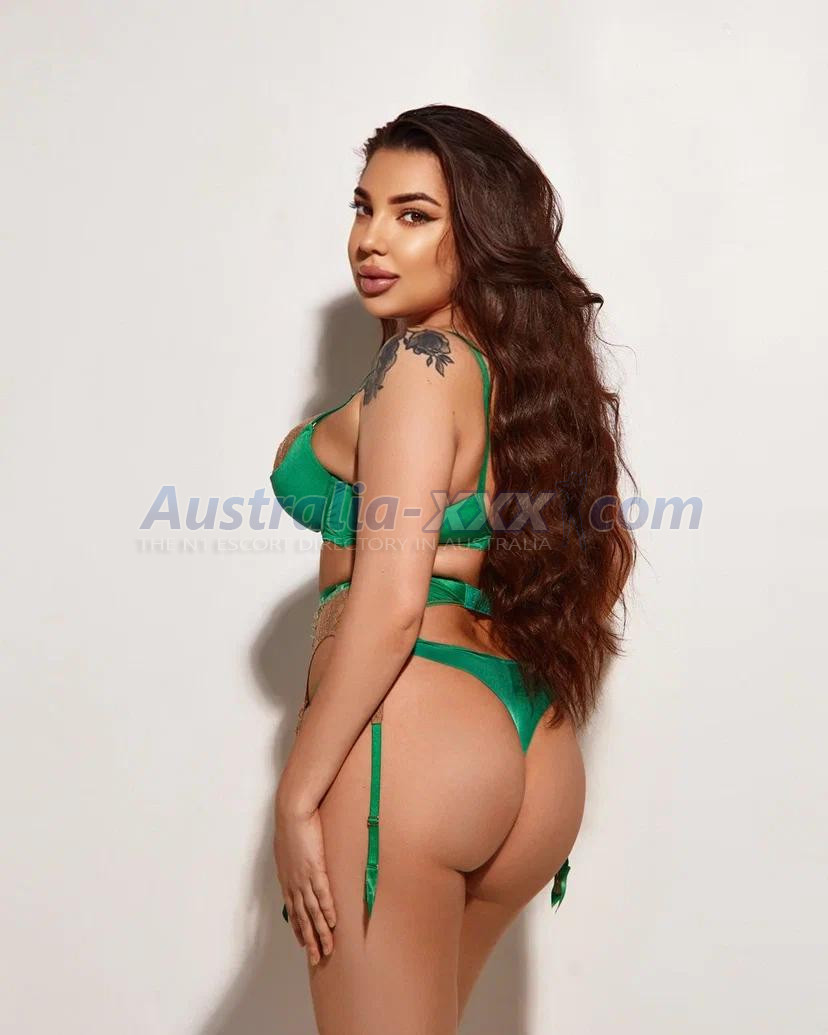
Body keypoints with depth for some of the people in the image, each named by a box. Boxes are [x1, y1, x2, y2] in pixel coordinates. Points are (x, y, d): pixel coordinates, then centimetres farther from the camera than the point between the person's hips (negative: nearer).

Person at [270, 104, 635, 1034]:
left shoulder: (420, 360, -10)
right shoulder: (538, 371, 14)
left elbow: (390, 601, -19)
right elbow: (606, 559, 21)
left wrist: (298, 793, -14)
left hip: (407, 737, -9)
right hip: (538, 760, 9)